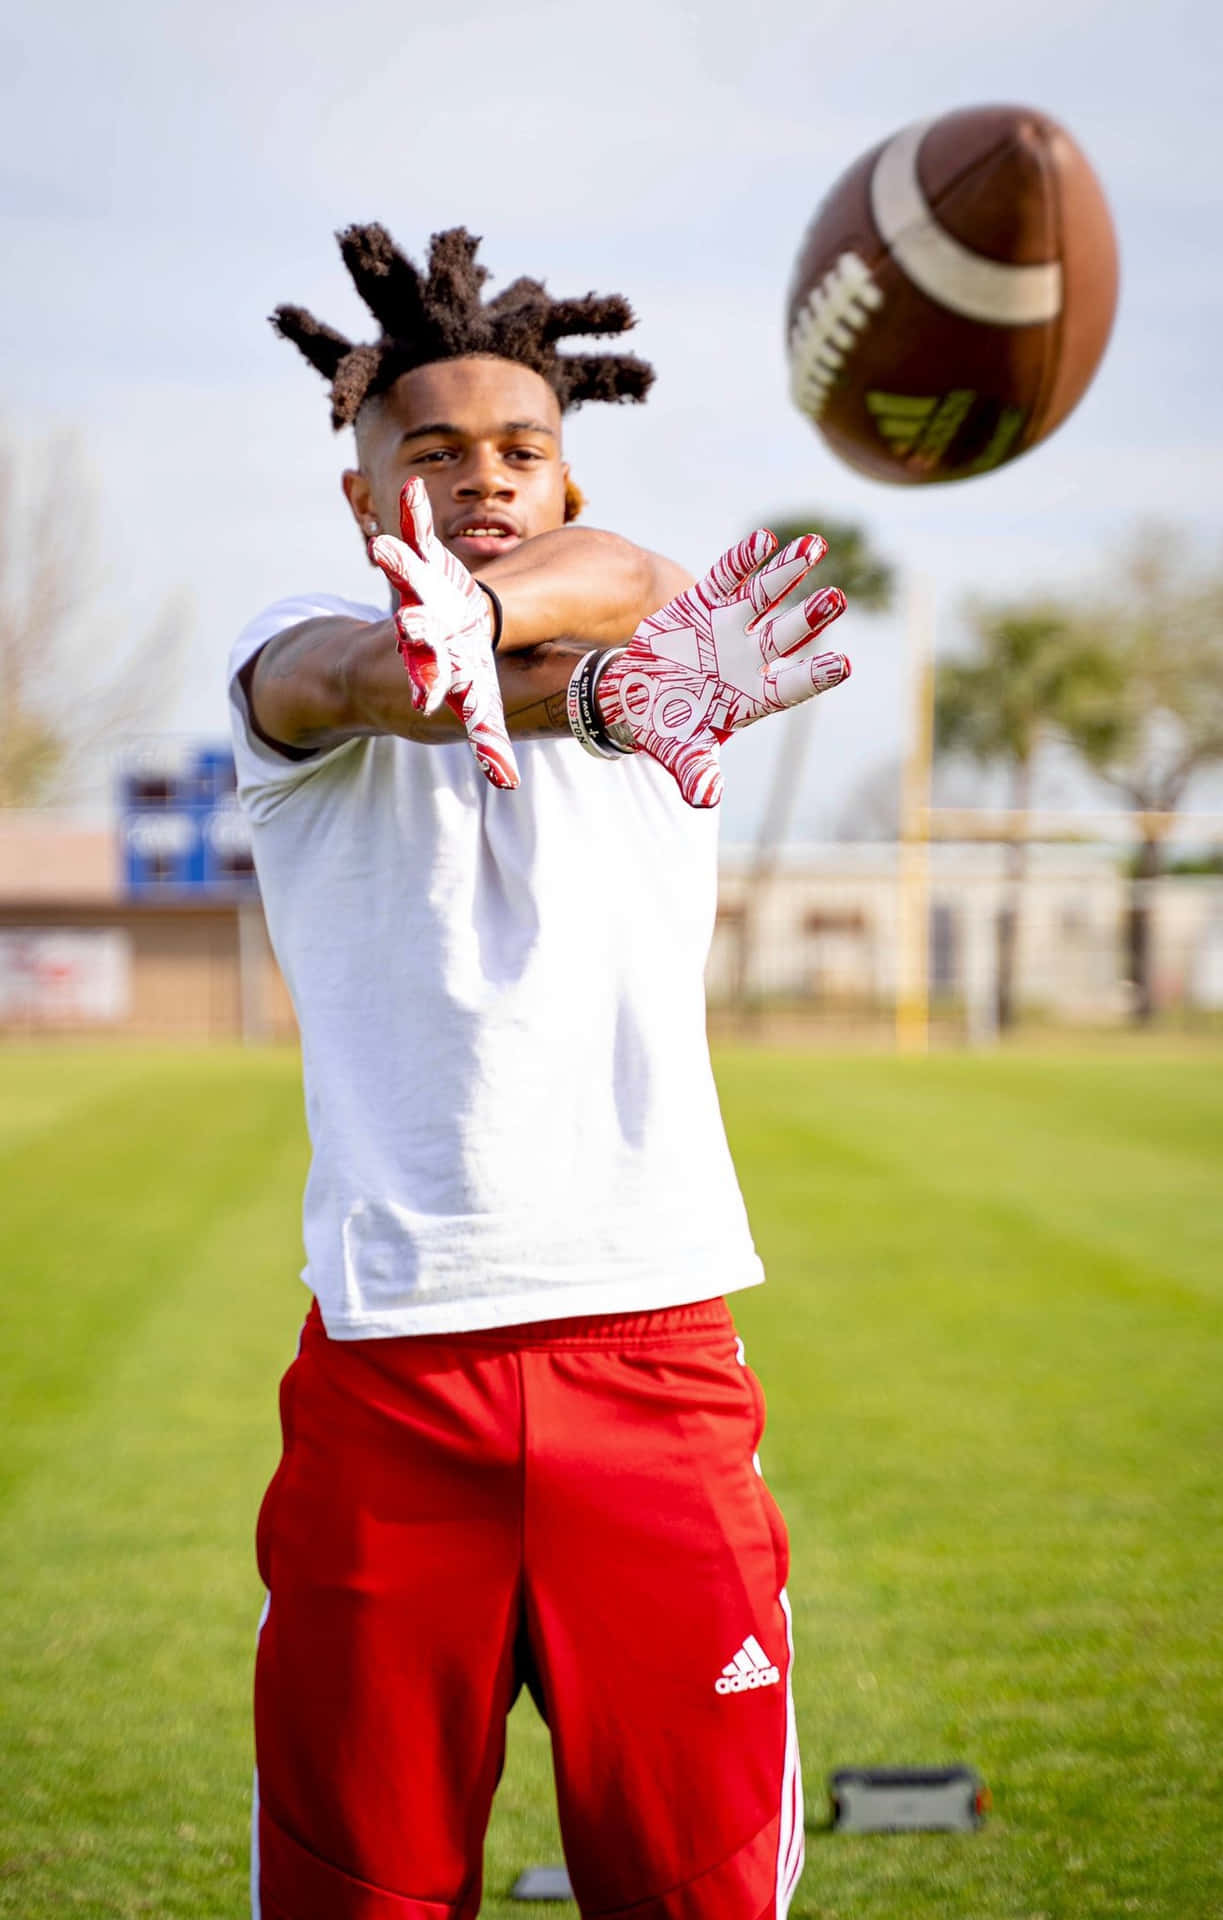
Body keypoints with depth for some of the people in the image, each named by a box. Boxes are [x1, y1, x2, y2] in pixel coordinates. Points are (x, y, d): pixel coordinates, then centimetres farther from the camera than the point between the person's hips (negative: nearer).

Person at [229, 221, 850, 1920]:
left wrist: (486, 617, -39)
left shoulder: (658, 690, 12)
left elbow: (612, 571, -13)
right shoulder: (297, 655, 7)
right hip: (389, 1370, -1)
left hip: (659, 1351, 1)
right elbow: (335, 672, -18)